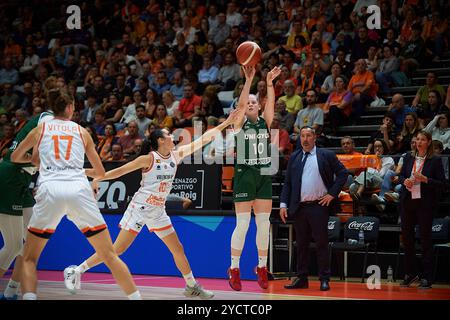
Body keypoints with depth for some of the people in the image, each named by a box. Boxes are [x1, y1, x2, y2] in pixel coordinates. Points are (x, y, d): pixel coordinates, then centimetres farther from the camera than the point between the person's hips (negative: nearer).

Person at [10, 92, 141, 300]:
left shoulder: (40, 129, 22)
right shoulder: (82, 131, 23)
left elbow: (15, 157, 35)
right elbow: (100, 172, 28)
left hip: (50, 190, 0)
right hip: (79, 189, 1)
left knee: (29, 258, 11)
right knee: (109, 255, 9)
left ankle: (28, 297, -12)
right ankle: (135, 297, 5)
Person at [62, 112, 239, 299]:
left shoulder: (176, 155, 4)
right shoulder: (149, 159, -12)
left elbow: (203, 139, 6)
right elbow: (121, 171, -9)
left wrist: (225, 124, 5)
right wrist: (98, 178, -15)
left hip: (158, 211, 6)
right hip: (140, 207, -6)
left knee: (178, 249, 7)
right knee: (117, 249, -9)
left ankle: (192, 287, 22)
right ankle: (76, 271, -1)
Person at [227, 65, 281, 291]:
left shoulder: (265, 122, 9)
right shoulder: (240, 123, 1)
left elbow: (271, 104, -8)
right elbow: (240, 104, -17)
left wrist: (269, 83, -24)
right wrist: (249, 80, -28)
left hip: (264, 175, 3)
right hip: (245, 174, -3)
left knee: (264, 224, 6)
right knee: (242, 224, -6)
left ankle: (262, 268, 17)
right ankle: (234, 270, 2)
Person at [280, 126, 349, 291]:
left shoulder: (326, 155, 2)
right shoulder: (294, 157, 12)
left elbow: (343, 173, 3)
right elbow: (287, 183, 11)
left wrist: (332, 194, -4)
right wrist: (283, 204, 2)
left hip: (319, 206, -3)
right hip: (299, 207, 4)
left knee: (322, 243, 0)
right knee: (301, 244, 8)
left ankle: (324, 279, 5)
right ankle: (301, 279, 14)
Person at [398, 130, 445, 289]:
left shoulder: (435, 161, -4)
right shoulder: (408, 158, 8)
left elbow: (441, 183, -6)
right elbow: (401, 175, 16)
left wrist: (425, 179, -18)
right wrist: (404, 181, -5)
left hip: (425, 203, -4)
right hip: (407, 202, 4)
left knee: (425, 239, -2)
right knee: (407, 237, 9)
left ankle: (427, 277, 4)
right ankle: (410, 273, 23)